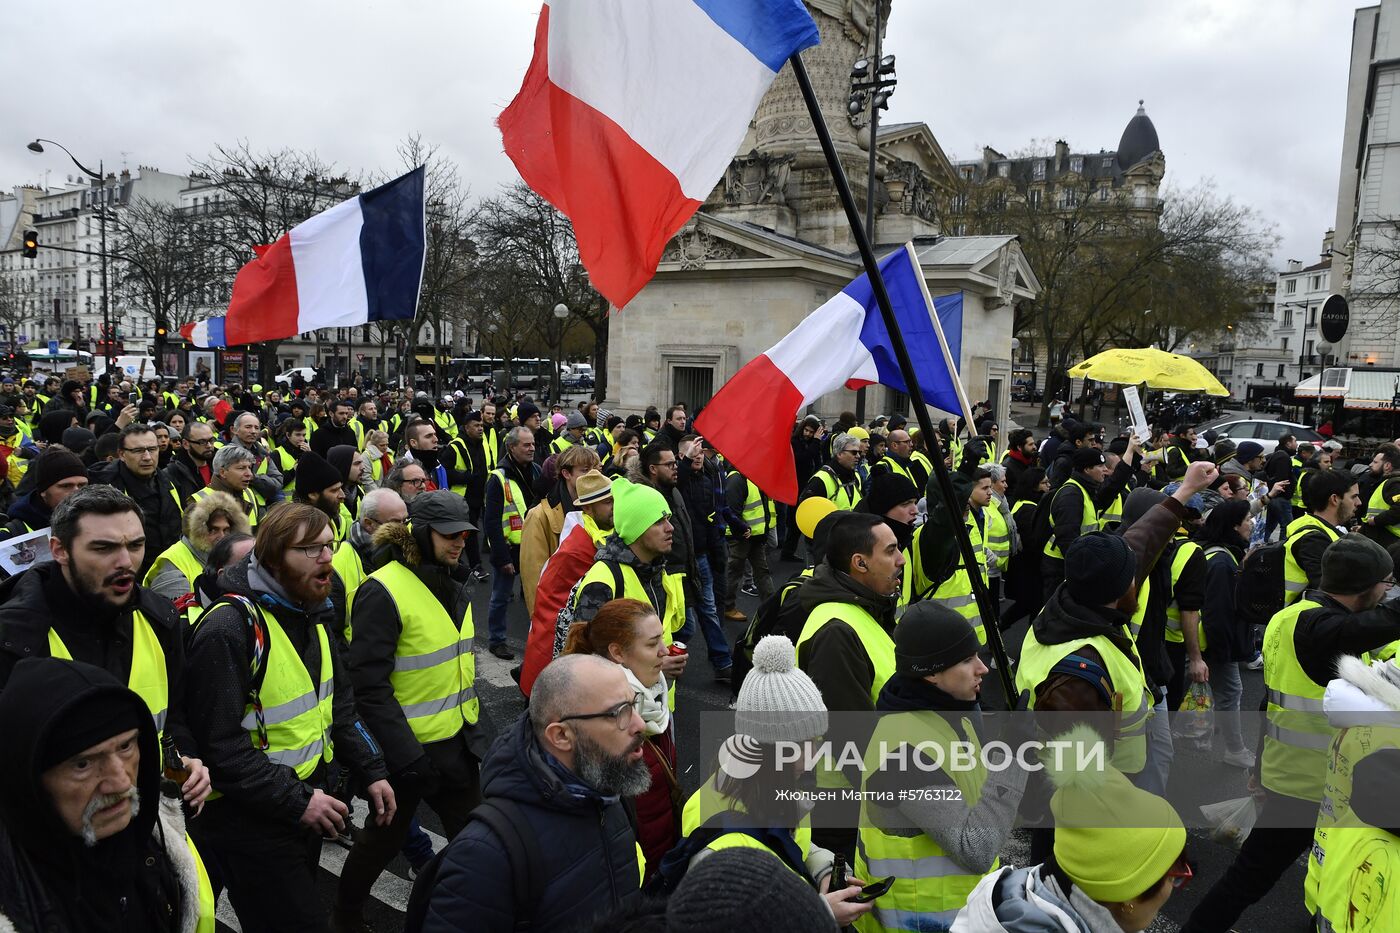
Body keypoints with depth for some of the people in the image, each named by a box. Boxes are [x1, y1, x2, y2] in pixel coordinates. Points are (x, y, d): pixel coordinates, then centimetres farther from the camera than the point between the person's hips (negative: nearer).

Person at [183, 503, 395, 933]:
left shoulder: (312, 614, 5)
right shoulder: (228, 629, -23)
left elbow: (339, 704, 13)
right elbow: (221, 744, -24)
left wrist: (371, 771, 5)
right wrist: (296, 801, -23)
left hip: (308, 802, 8)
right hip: (250, 821, -8)